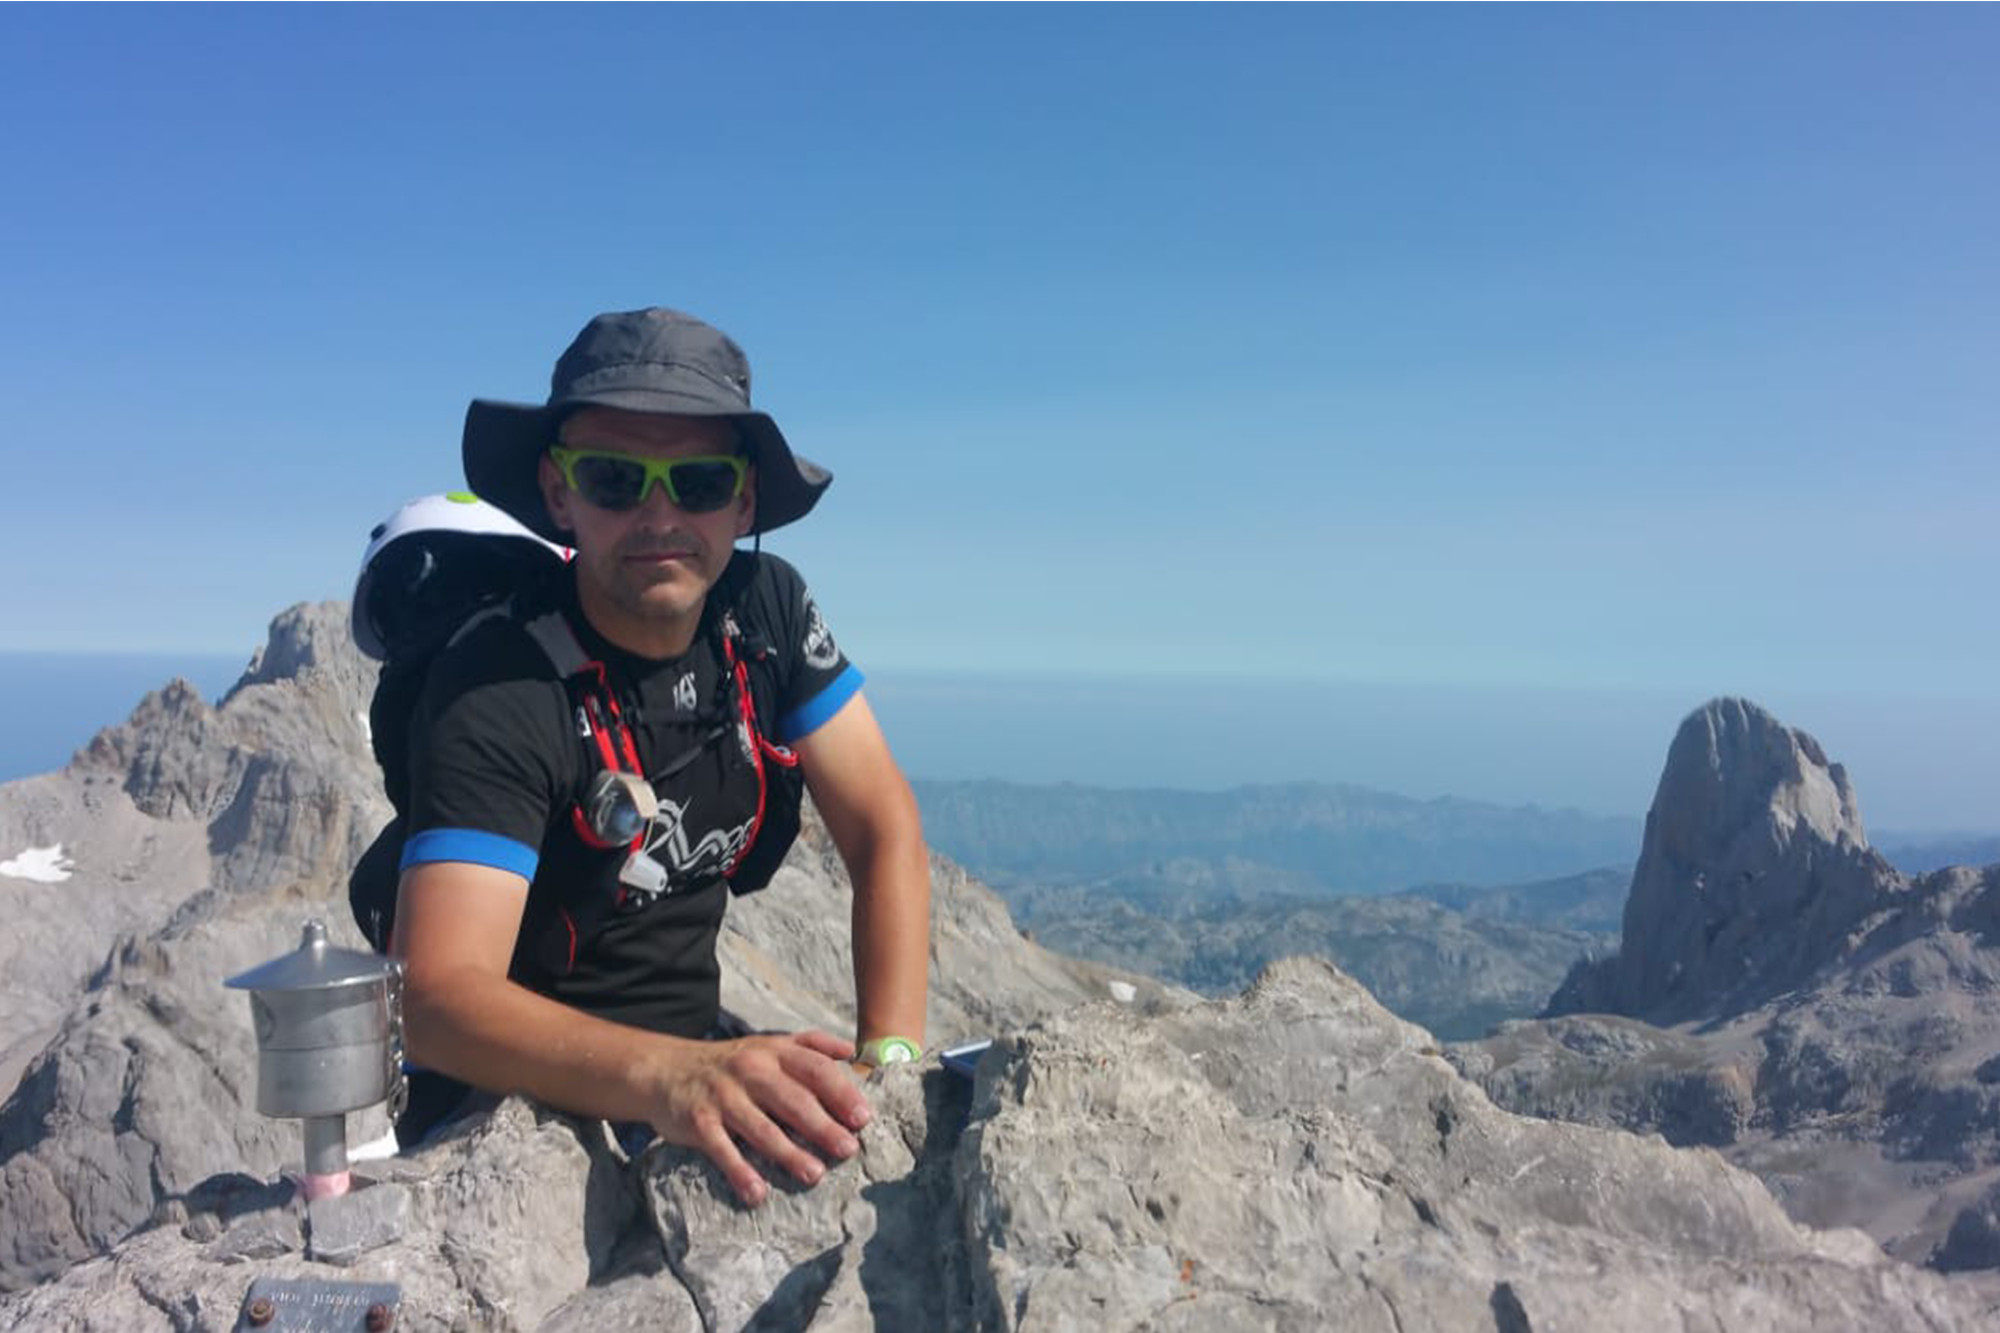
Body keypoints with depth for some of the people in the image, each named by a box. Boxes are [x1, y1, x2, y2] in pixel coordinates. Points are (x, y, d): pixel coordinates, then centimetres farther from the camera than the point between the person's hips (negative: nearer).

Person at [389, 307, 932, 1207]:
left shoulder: (765, 609, -7)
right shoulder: (496, 694, -22)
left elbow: (884, 829, -6)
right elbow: (440, 997, -31)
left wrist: (890, 1057, -19)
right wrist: (667, 1078, -49)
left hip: (692, 1053, 5)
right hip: (527, 1092, -4)